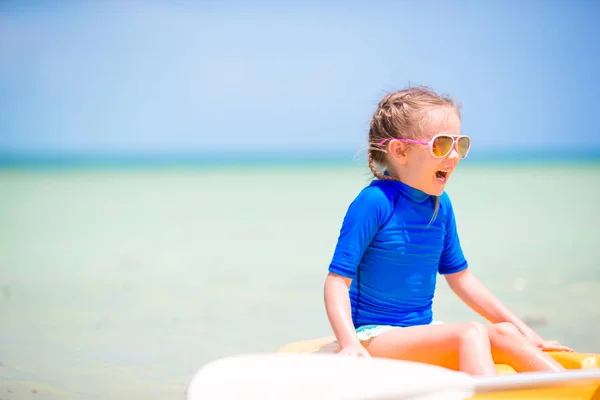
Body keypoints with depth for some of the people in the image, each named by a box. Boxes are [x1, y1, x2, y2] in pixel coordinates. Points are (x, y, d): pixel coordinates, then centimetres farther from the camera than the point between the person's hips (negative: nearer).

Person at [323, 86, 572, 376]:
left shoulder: (440, 204, 10)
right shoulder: (374, 202, -13)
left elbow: (459, 276, 19)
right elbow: (338, 280, -16)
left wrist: (523, 331, 17)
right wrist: (350, 345, -32)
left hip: (422, 333, 7)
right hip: (375, 337, -7)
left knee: (503, 333, -11)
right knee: (470, 334, -26)